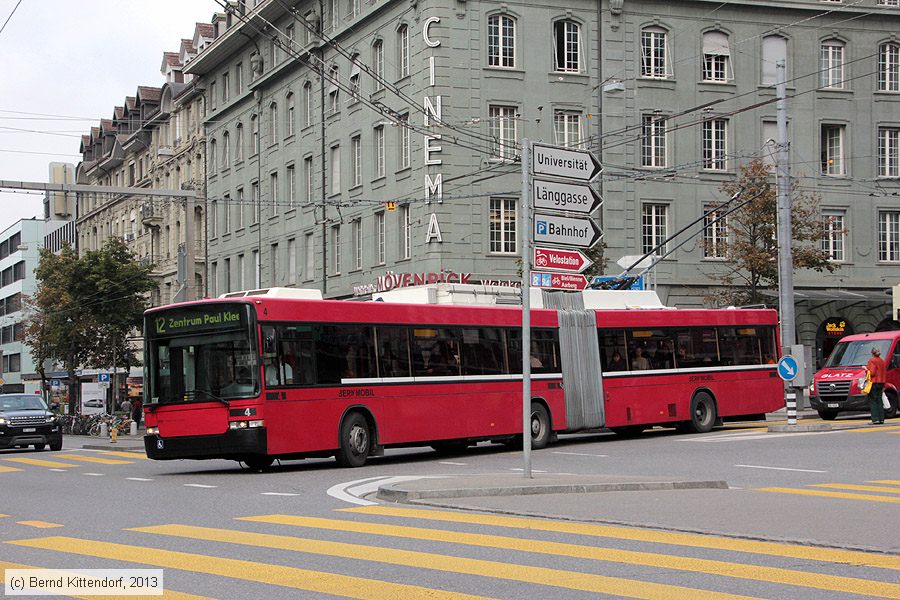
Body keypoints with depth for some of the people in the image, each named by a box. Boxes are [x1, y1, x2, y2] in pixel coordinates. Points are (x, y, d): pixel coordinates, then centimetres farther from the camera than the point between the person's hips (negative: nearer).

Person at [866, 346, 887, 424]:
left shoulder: (872, 361, -12)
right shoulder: (882, 361, 11)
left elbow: (872, 373, -17)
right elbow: (885, 373, 15)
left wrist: (867, 370, -1)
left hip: (873, 383, -7)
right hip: (881, 382, 7)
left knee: (873, 401, -4)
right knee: (879, 400, 12)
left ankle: (876, 419, -10)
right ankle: (881, 419, 10)